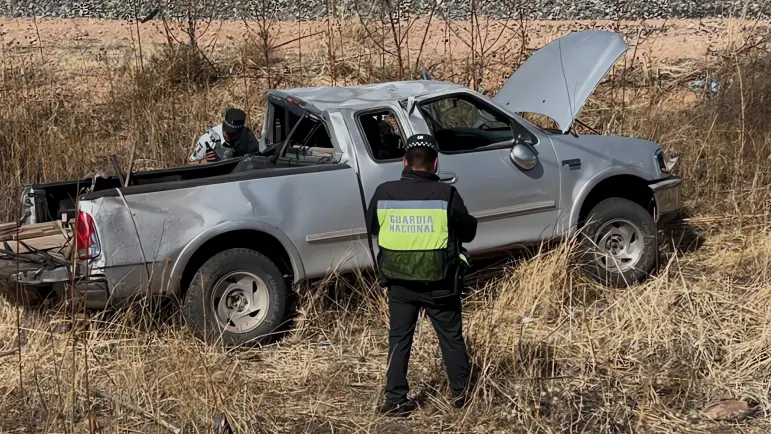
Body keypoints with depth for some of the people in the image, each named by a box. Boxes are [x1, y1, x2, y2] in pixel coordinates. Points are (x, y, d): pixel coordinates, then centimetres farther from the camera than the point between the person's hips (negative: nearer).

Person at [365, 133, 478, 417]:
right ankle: (462, 392, 27)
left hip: (399, 281, 2)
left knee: (399, 339, 13)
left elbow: (372, 229, 8)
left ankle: (395, 400, 14)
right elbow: (468, 232, -3)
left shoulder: (384, 193, -7)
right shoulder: (446, 194, -15)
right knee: (451, 337, 15)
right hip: (438, 282, -2)